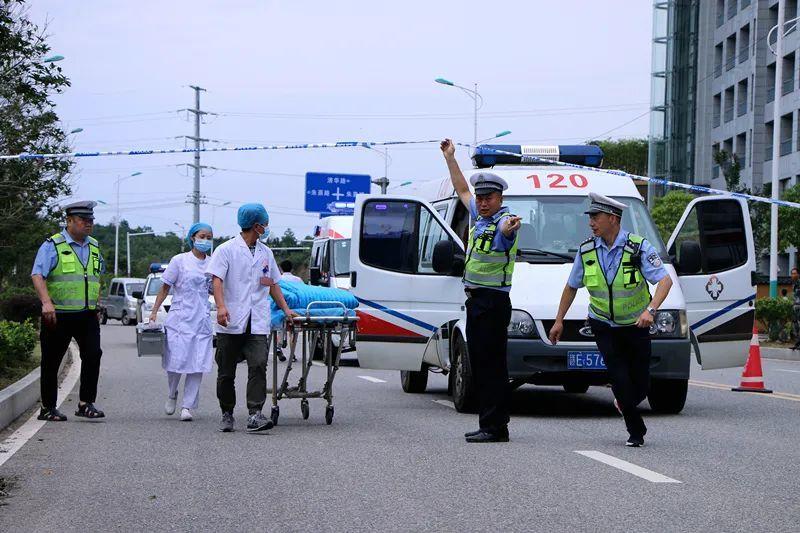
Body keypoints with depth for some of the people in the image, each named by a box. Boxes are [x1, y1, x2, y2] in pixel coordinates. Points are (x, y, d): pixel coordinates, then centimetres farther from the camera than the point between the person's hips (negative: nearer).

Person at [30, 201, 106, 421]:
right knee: (52, 362, 3)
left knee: (93, 354, -11)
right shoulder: (53, 246, -5)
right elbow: (37, 275, -15)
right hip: (59, 315, -4)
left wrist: (96, 307, 22)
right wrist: (46, 302, -29)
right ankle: (47, 408, 14)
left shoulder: (94, 247, 14)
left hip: (87, 315, 5)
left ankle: (86, 404, -4)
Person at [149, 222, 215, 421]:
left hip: (202, 321, 3)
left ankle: (188, 406, 2)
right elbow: (165, 288, 3)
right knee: (177, 360, -5)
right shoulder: (180, 260, 0)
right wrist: (154, 311, -2)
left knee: (198, 364, -3)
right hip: (180, 318, -3)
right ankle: (172, 395, 23)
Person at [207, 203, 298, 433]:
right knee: (226, 372, 5)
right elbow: (217, 279, -11)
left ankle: (255, 415, -19)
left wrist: (286, 309, 21)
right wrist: (221, 306, -26)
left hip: (257, 323, 3)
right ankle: (227, 414, 18)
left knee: (258, 366, -14)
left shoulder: (266, 253, 17)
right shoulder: (226, 250, 0)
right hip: (231, 323, -3)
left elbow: (273, 284, 26)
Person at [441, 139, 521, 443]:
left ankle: (495, 427, -12)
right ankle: (488, 424, 14)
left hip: (494, 302, -9)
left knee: (492, 365, -11)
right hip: (476, 301, 9)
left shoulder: (503, 221, -12)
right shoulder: (479, 217, 15)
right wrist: (450, 158, 36)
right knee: (479, 364, 10)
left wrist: (509, 228, -61)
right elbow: (462, 190, 32)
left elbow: (505, 228, -38)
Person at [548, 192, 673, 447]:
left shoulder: (639, 247, -14)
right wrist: (559, 321, 9)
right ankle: (636, 431, -1)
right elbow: (571, 287, 10)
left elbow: (665, 280, -21)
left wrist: (651, 310, -36)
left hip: (636, 325, -1)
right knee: (619, 376, -13)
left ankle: (623, 403, 37)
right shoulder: (586, 251, -3)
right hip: (603, 327, 1)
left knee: (641, 384, 3)